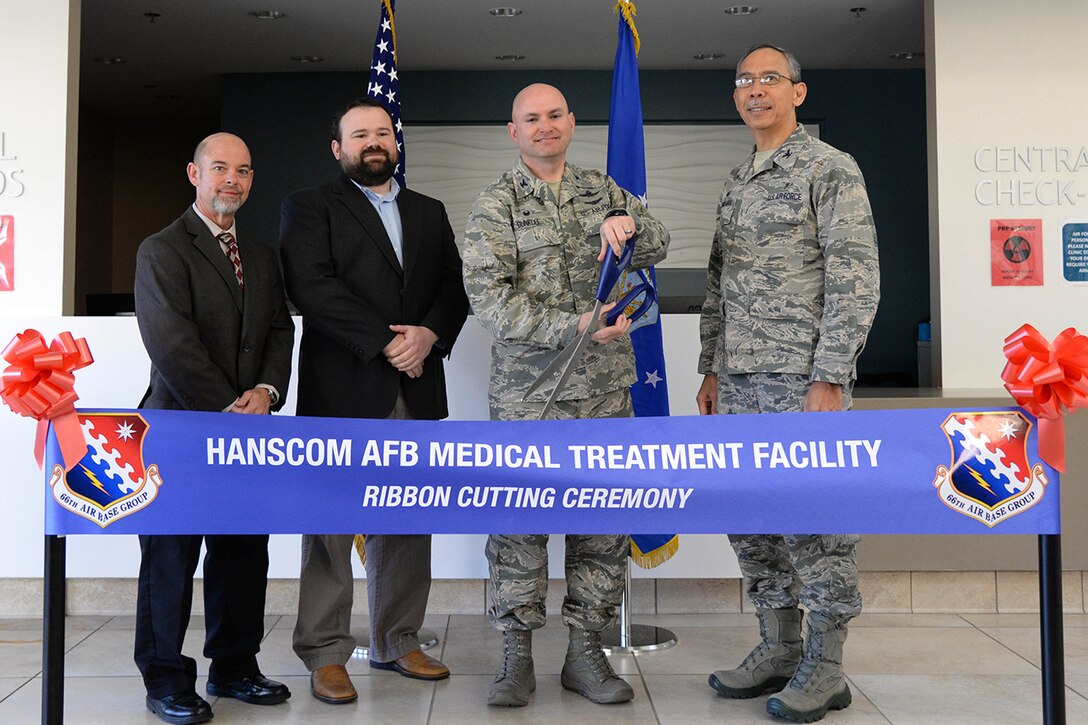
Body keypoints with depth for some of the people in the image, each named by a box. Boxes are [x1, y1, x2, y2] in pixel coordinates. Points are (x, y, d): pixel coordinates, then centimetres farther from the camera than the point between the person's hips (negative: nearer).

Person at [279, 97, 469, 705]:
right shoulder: (309, 208, 5)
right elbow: (314, 287, -9)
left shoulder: (429, 212, 20)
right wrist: (386, 344, -13)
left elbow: (456, 287, 11)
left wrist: (429, 334, -9)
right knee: (332, 523, -1)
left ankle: (399, 642, 20)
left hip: (416, 391, 4)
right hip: (342, 389, -4)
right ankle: (326, 654, 9)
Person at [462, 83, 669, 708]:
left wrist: (628, 223, -9)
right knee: (521, 522, 0)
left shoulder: (602, 190, 13)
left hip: (606, 387, 4)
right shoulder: (497, 205, 1)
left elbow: (658, 247, 14)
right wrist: (574, 327, -20)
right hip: (528, 391, -3)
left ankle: (586, 654, 19)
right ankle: (518, 658, 14)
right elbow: (491, 299, -10)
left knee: (603, 522, 6)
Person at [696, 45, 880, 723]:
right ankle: (779, 648, 24)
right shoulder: (737, 183, 18)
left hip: (803, 379, -7)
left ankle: (825, 668, 11)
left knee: (813, 520, -2)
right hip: (740, 381, 8)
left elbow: (856, 282, -12)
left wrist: (829, 379, -18)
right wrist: (711, 370, 15)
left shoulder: (831, 169, -4)